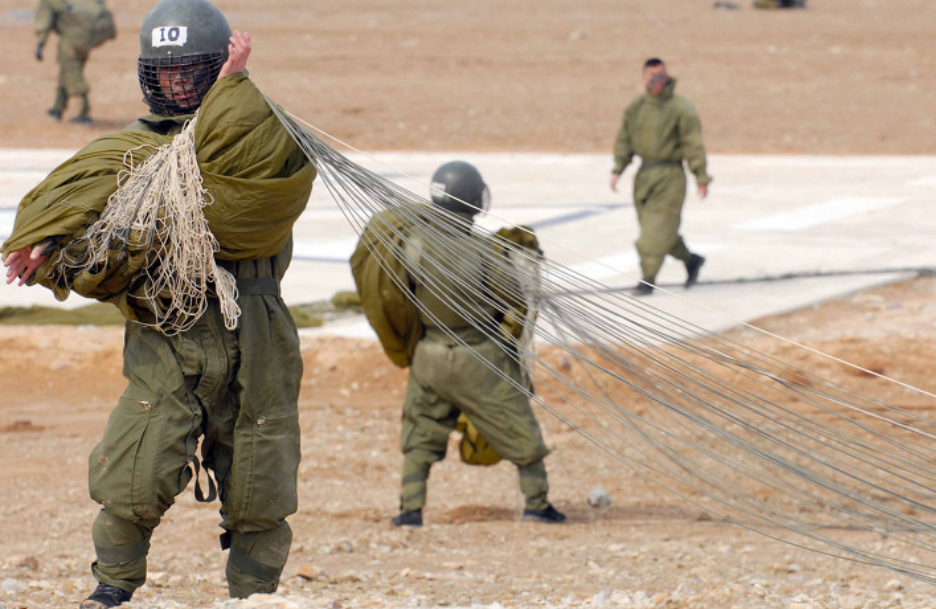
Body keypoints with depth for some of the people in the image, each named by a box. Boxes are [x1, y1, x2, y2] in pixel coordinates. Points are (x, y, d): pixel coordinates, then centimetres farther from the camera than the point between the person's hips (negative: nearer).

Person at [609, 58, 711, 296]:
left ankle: (648, 280, -1)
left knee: (658, 230, -8)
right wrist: (617, 169, -1)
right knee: (657, 227, 13)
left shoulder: (681, 109, -9)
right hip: (644, 175, 6)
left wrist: (701, 178, -10)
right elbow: (625, 140, 9)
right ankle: (691, 260, 33)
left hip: (670, 177, -6)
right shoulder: (636, 107, 7)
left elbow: (693, 144, -9)